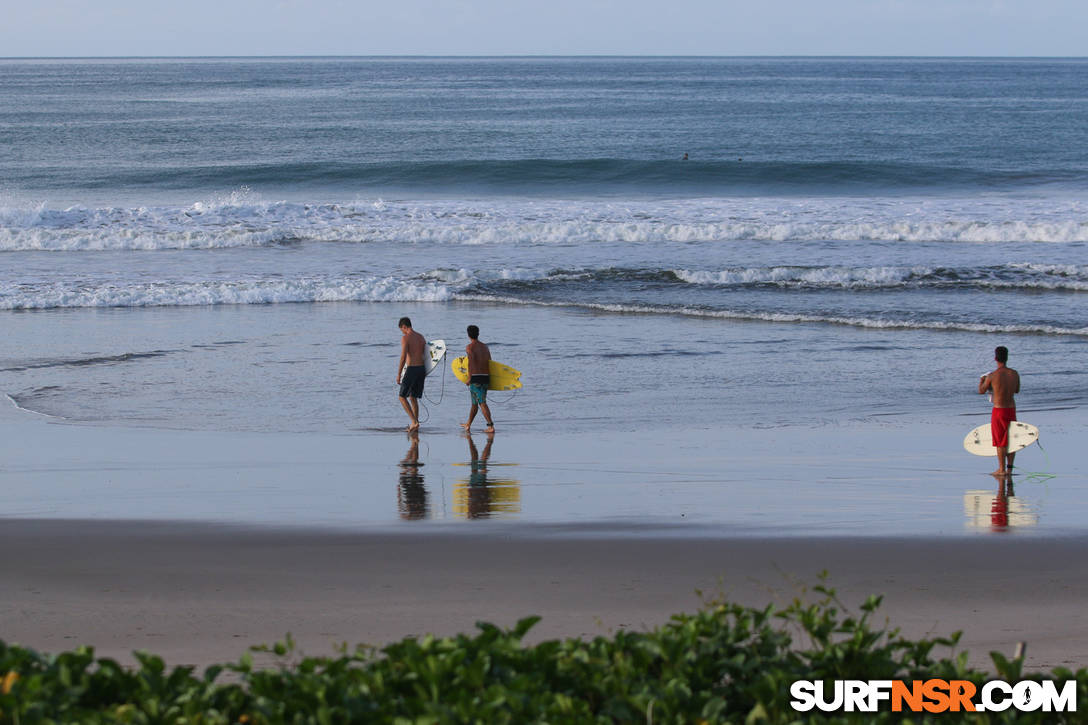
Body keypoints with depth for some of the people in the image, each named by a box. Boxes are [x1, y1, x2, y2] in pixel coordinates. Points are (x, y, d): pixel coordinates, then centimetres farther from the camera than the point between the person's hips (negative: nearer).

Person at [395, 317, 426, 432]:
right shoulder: (421, 337, 13)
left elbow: (403, 357, -16)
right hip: (422, 369, 7)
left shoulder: (405, 337, -10)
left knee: (402, 397, 2)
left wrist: (398, 375, -12)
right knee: (413, 397, 17)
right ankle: (415, 425, 16)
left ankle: (414, 422, -12)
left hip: (411, 370, -7)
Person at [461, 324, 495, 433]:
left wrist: (469, 378, -15)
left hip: (476, 377, -7)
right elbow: (489, 362, 12)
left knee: (482, 403, -7)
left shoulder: (469, 347, -5)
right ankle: (468, 424, 33)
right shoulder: (485, 347, 15)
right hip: (486, 377, 7)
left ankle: (491, 426, -17)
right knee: (474, 402, 19)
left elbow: (471, 361, -18)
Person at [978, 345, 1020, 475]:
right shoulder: (1015, 374, -3)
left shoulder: (992, 376, -15)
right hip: (1012, 409, 4)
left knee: (1000, 441, 4)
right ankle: (1009, 467, 15)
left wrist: (981, 381, 20)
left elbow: (981, 391, -1)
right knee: (1011, 439, 14)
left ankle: (1002, 469, 7)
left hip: (999, 410, -4)